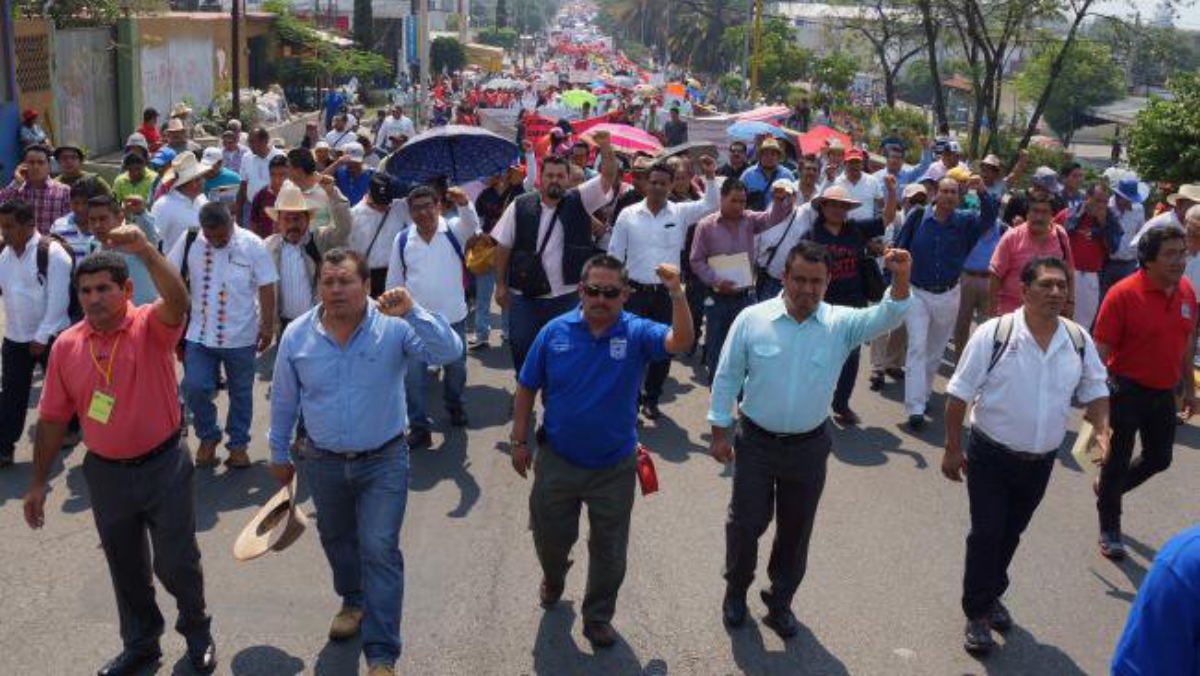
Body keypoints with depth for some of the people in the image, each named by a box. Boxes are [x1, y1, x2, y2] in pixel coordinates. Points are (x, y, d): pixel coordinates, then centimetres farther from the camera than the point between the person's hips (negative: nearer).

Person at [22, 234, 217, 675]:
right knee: (126, 568, 17)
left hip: (163, 466, -3)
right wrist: (38, 482, 7)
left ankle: (197, 631, 33)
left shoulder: (151, 326, -13)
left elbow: (177, 301, -37)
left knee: (175, 562, 5)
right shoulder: (66, 345, -2)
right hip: (106, 473, 4)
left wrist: (146, 252, -51)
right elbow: (52, 418, 4)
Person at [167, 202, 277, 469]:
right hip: (199, 335, 1)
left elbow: (266, 288, -6)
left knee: (240, 393, 11)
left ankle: (238, 443, 27)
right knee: (194, 388, -2)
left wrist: (267, 326, -6)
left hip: (240, 336, -1)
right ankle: (208, 437, 22)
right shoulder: (189, 241, -6)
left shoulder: (252, 245, -11)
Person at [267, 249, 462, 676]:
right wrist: (278, 454, 12)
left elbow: (449, 352, -28)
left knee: (380, 550, -6)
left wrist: (412, 313, -40)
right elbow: (283, 400, 4)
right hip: (323, 463, 4)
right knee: (337, 540, 23)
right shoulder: (297, 335, -7)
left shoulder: (395, 327, -16)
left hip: (383, 462, -3)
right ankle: (354, 601, 52)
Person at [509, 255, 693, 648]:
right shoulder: (556, 331, -9)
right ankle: (553, 579, 53)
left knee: (609, 549, 12)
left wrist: (677, 294, -47)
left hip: (614, 467, -1)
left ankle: (598, 616, 33)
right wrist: (519, 441, 0)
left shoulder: (637, 333, -13)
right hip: (557, 462, 1)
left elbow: (680, 342, -32)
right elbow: (526, 388, -1)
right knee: (550, 536, 19)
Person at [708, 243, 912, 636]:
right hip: (756, 443, -1)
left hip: (809, 448, 1)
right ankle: (735, 591, 34)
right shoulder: (752, 319, -10)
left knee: (796, 531, 14)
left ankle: (780, 602, 35)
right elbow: (727, 377, -3)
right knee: (746, 523, 8)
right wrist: (720, 431, -2)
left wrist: (901, 280, -43)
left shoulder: (841, 324, -8)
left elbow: (887, 317, -23)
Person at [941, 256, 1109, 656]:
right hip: (990, 456, -4)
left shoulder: (1079, 341, -3)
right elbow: (959, 393, -11)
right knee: (986, 534, 0)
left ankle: (991, 594, 41)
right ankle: (977, 614, 16)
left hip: (1040, 461, 4)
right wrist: (952, 449, -9)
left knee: (1011, 534, 19)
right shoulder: (994, 334, -17)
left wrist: (1101, 427, -11)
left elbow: (1095, 391, 9)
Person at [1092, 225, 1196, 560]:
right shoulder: (1123, 294, -19)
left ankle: (1108, 488, 44)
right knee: (1118, 459, 5)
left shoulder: (1186, 291, 0)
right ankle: (1109, 530, 23)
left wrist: (1189, 388, 17)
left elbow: (1186, 343, 13)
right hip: (1127, 390, -6)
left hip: (1164, 393, 6)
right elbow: (1101, 350, -16)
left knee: (1159, 459, 16)